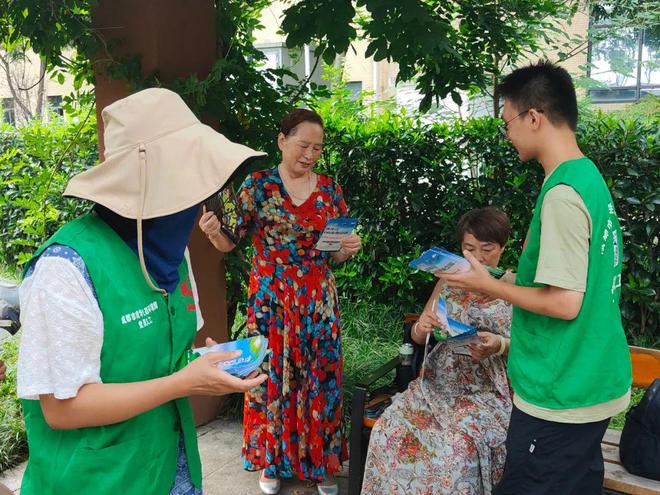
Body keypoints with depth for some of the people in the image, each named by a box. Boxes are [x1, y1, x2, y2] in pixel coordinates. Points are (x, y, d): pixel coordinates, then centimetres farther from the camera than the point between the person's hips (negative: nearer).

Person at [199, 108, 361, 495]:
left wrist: (348, 249, -12)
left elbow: (334, 254, 10)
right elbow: (231, 242, -6)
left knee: (320, 377, 8)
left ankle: (320, 461, 26)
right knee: (271, 374, 6)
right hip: (271, 299, -2)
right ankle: (272, 460, 27)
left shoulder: (329, 190, 5)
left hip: (319, 300, 2)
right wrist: (214, 231, -27)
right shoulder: (258, 185, -3)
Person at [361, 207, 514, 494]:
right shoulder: (449, 280, 10)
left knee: (457, 449, -30)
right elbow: (417, 337, 14)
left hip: (486, 390, -3)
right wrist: (421, 327, -11)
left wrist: (499, 344, -21)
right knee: (388, 431, -20)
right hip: (437, 382, 4)